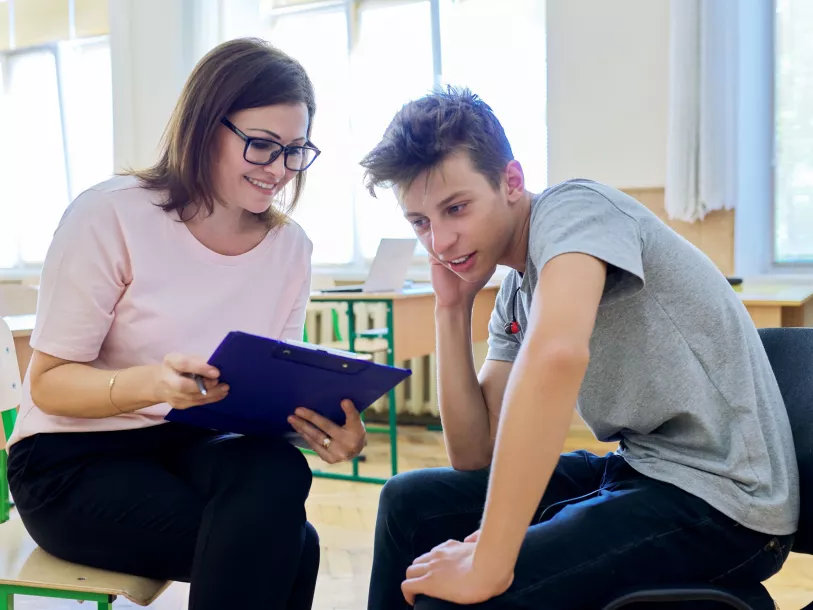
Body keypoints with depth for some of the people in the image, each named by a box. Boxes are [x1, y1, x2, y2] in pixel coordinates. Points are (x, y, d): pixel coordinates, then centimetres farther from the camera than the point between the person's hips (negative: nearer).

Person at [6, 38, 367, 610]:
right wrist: (152, 383, -33)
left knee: (278, 474, -29)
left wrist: (318, 420, -21)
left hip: (195, 444, 5)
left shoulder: (291, 247, -2)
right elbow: (48, 381, -13)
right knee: (285, 546, -25)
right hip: (75, 458, -4)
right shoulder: (112, 215, -15)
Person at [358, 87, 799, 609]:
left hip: (719, 497, -9)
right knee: (411, 502, 12)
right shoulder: (514, 296, 9)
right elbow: (476, 457, 7)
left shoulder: (572, 207, -15)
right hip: (636, 469, 9)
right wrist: (452, 306, 1)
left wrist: (485, 566, -32)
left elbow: (556, 353, -35)